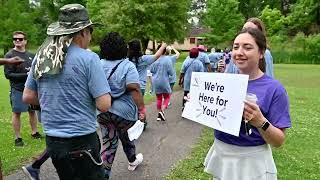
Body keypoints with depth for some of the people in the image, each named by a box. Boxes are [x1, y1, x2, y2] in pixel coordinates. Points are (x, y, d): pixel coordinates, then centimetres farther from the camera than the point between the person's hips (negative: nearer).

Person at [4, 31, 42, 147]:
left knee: (32, 111, 13)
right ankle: (17, 138, 13)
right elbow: (8, 74, -11)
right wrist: (26, 75, -19)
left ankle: (34, 133, 28)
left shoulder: (31, 55, 9)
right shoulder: (9, 55, -6)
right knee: (17, 113, 3)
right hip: (17, 89, -5)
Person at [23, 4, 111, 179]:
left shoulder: (40, 58, 3)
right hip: (81, 141, -6)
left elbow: (28, 97, 11)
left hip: (52, 140, 6)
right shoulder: (88, 59, -15)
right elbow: (104, 105, -17)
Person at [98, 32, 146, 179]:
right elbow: (134, 90, -23)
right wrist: (142, 108, -20)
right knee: (127, 138, 21)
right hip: (124, 111, -3)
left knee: (108, 142, 11)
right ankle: (132, 162, 45)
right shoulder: (128, 66, -14)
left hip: (102, 111, 3)